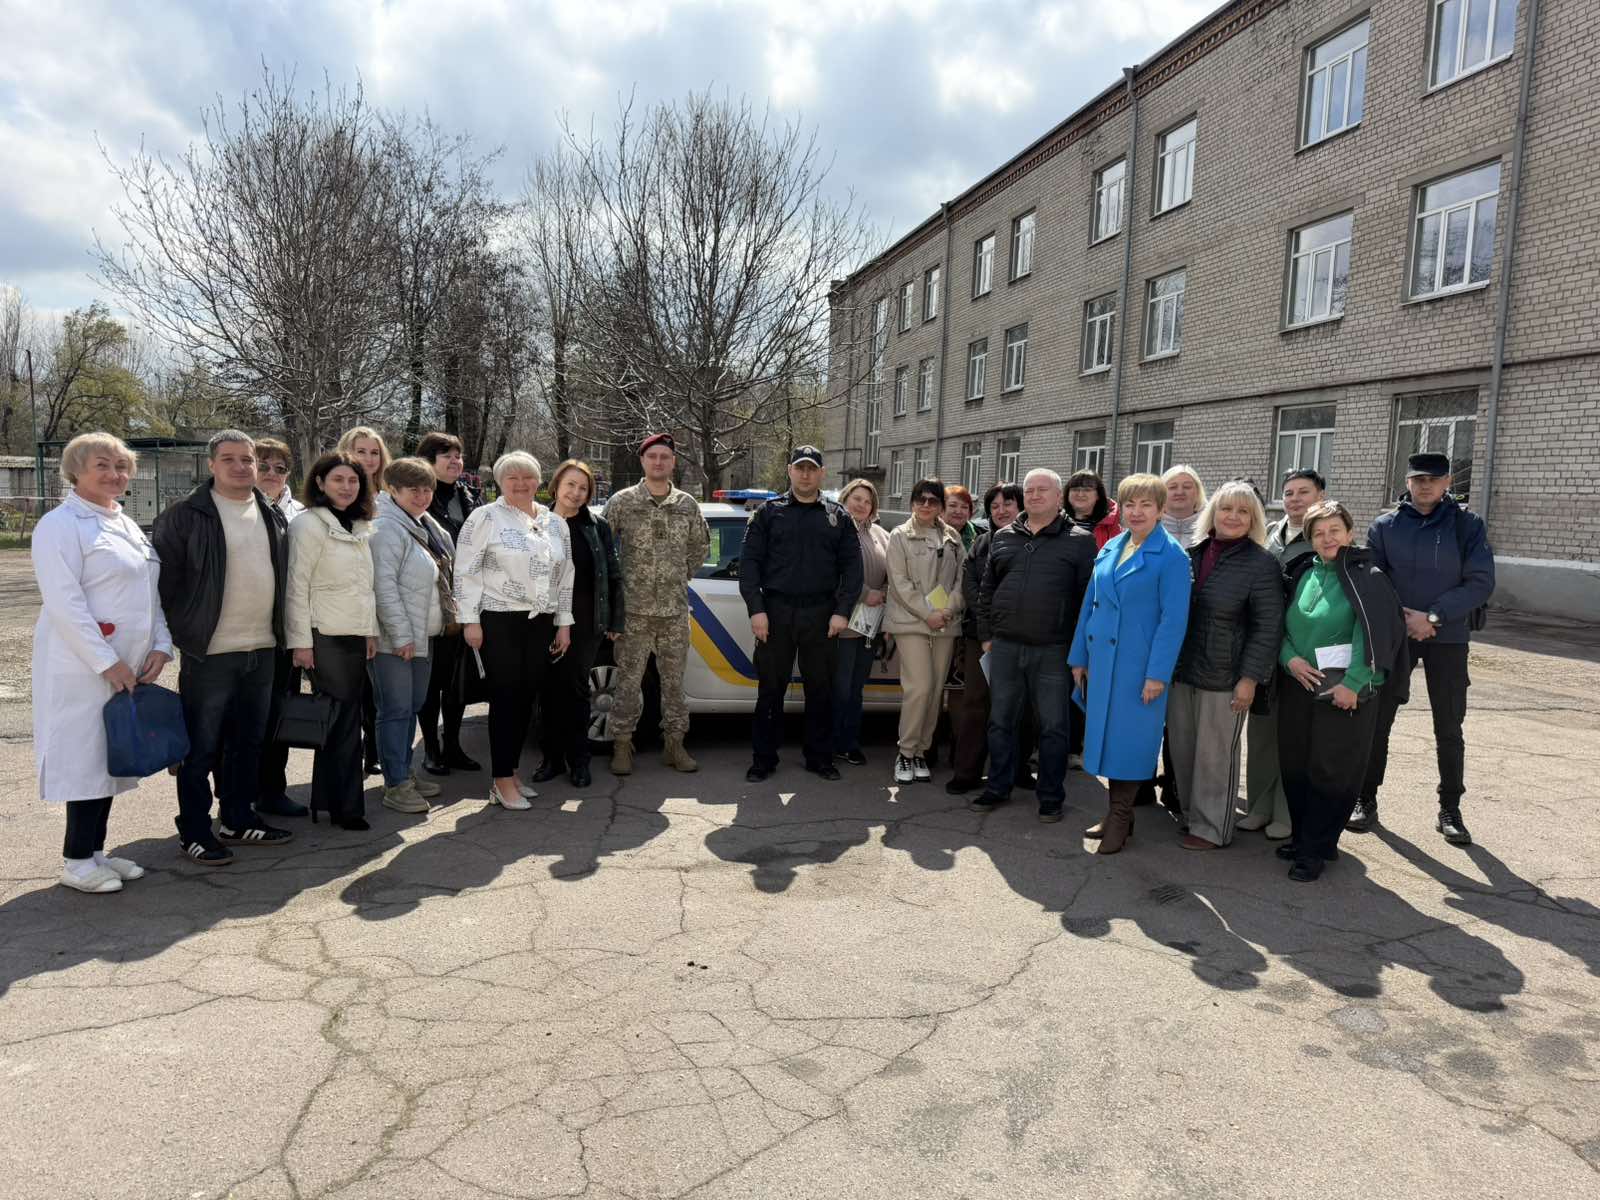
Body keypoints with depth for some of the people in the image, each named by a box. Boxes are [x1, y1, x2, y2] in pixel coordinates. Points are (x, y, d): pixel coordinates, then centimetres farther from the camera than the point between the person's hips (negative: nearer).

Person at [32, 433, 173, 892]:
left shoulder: (127, 524, 15)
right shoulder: (61, 524, -9)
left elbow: (151, 592, 17)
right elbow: (64, 602, -16)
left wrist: (160, 647, 4)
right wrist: (107, 662, -18)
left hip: (129, 668, 8)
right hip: (84, 668, -8)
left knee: (111, 759, 12)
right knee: (86, 758, -2)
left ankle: (96, 851, 22)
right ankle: (77, 862, 10)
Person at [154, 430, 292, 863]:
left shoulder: (272, 515, 11)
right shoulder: (185, 515, -8)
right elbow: (164, 577, -8)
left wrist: (281, 631, 15)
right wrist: (177, 631, -9)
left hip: (262, 648, 6)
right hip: (208, 651, -6)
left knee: (249, 741, 15)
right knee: (201, 748, 3)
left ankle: (238, 818, 28)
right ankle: (194, 831, 15)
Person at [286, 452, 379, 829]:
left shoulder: (362, 527, 13)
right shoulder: (309, 524, -8)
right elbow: (297, 586, -11)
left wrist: (372, 632, 13)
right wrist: (301, 641, -14)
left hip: (356, 635, 7)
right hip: (325, 636, -7)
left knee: (343, 717, 9)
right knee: (343, 718, -3)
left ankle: (327, 799, 20)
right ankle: (345, 806, 7)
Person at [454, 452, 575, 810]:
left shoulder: (555, 523, 13)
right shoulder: (486, 517, -3)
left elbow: (565, 575, 16)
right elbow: (466, 571, -7)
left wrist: (564, 623, 12)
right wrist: (470, 620, -12)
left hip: (541, 623, 5)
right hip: (499, 621, -5)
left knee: (526, 699, 8)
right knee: (506, 698, -4)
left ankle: (510, 773, 20)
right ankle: (503, 781, 3)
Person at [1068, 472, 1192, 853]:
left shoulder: (1171, 556, -9)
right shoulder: (1109, 548, 11)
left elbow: (1174, 618, -13)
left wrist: (1157, 673, -17)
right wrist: (1079, 657, 12)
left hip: (1139, 665, -6)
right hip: (1101, 660, 6)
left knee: (1128, 739, 0)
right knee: (1107, 736, 11)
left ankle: (1120, 819, 14)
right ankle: (1115, 814, 24)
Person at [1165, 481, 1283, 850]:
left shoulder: (1262, 564, -7)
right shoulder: (1192, 555, 8)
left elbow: (1267, 627, -9)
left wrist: (1250, 679, -14)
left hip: (1224, 677, -5)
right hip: (1182, 670, 5)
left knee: (1215, 754, 4)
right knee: (1181, 747, 12)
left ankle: (1211, 828, 17)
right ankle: (1191, 815, 29)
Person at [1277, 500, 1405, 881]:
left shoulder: (1365, 577, -7)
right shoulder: (1303, 573, 9)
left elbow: (1374, 634, -15)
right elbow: (1282, 624, 12)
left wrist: (1353, 684, -19)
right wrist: (1290, 657, -6)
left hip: (1344, 690, -5)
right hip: (1298, 683, 6)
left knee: (1332, 772, 1)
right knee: (1294, 766, 10)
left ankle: (1315, 849, 12)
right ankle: (1303, 836, 27)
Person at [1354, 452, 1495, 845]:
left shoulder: (1467, 524, -1)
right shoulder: (1385, 525, 2)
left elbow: (1480, 583, -7)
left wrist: (1433, 616, -16)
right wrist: (1400, 619, -11)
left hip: (1448, 637, 0)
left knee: (1449, 727, 7)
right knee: (1377, 719, 2)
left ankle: (1449, 809, 20)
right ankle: (1366, 800, 14)